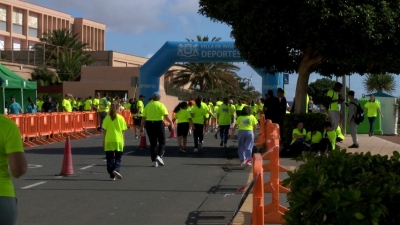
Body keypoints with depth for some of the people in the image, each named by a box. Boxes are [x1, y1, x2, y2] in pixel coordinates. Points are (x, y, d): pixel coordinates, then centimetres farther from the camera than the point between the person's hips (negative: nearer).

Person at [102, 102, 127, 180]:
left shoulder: (107, 118, -1)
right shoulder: (120, 118, -2)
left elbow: (104, 130, -1)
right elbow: (123, 130, 0)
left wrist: (104, 141, 8)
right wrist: (122, 140, 10)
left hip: (109, 141, 0)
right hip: (118, 141, 0)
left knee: (110, 158, 8)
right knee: (118, 158, 10)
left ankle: (112, 175, 6)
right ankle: (116, 170, -14)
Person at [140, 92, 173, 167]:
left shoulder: (148, 105, 8)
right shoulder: (161, 105, -3)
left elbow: (143, 117, 6)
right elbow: (166, 116, -15)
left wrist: (142, 127, 12)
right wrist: (171, 122, -5)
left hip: (149, 124, 4)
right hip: (159, 124, -4)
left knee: (153, 143, 10)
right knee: (162, 142, 8)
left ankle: (153, 161, 8)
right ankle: (159, 156, -13)